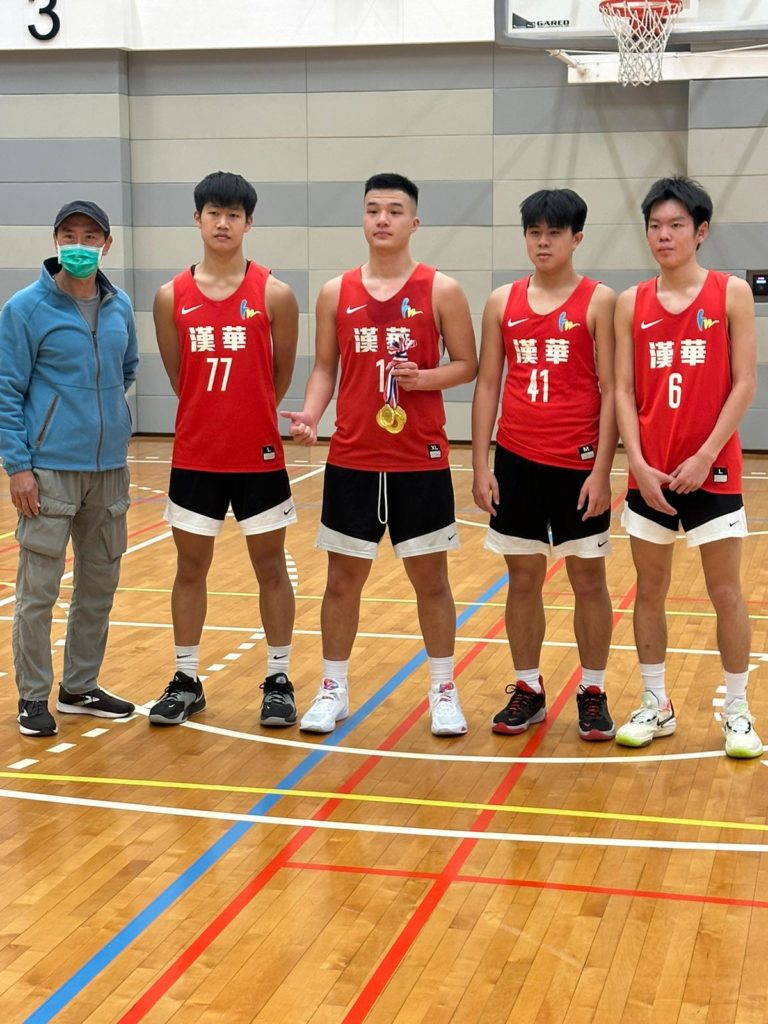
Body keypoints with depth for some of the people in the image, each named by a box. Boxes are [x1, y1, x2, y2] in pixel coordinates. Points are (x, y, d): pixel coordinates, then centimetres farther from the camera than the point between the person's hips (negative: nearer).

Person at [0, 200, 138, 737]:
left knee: (100, 583, 13)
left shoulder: (120, 306, 7)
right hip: (48, 470, -5)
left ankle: (81, 687, 27)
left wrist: (106, 412, 11)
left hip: (110, 469, 5)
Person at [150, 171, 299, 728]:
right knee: (190, 566, 9)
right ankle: (187, 681, 21)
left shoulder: (274, 294, -5)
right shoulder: (172, 296, 1)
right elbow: (177, 375, 10)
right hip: (195, 456, 2)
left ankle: (279, 680, 18)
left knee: (271, 568, 7)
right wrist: (212, 416, 11)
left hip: (260, 456, -2)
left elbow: (282, 375, 4)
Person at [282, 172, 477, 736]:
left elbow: (467, 364, 1)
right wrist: (310, 416, -10)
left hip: (421, 460, -2)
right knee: (343, 577, 9)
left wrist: (425, 378, -18)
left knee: (430, 577, 7)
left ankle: (444, 692, 20)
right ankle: (333, 690, 22)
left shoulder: (441, 291, -2)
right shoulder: (336, 293, 5)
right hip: (351, 460, 2)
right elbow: (325, 368, 8)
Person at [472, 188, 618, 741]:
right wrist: (481, 466, 2)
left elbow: (611, 391, -5)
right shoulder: (502, 302, 7)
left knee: (588, 577, 5)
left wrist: (602, 470, -11)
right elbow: (488, 386, 8)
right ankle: (528, 690, 21)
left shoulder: (599, 301, -3)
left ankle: (593, 692, 17)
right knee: (523, 577, 10)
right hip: (517, 461, 3)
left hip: (578, 463, -3)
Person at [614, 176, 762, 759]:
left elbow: (744, 383, -6)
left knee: (726, 593, 3)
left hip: (711, 470, -3)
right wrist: (638, 463, -8)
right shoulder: (632, 304, 5)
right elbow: (624, 390, 3)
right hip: (649, 473, 3)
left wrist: (705, 456, -13)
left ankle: (738, 712, 14)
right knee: (650, 591, 9)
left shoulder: (732, 294, -3)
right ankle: (656, 706, 22)